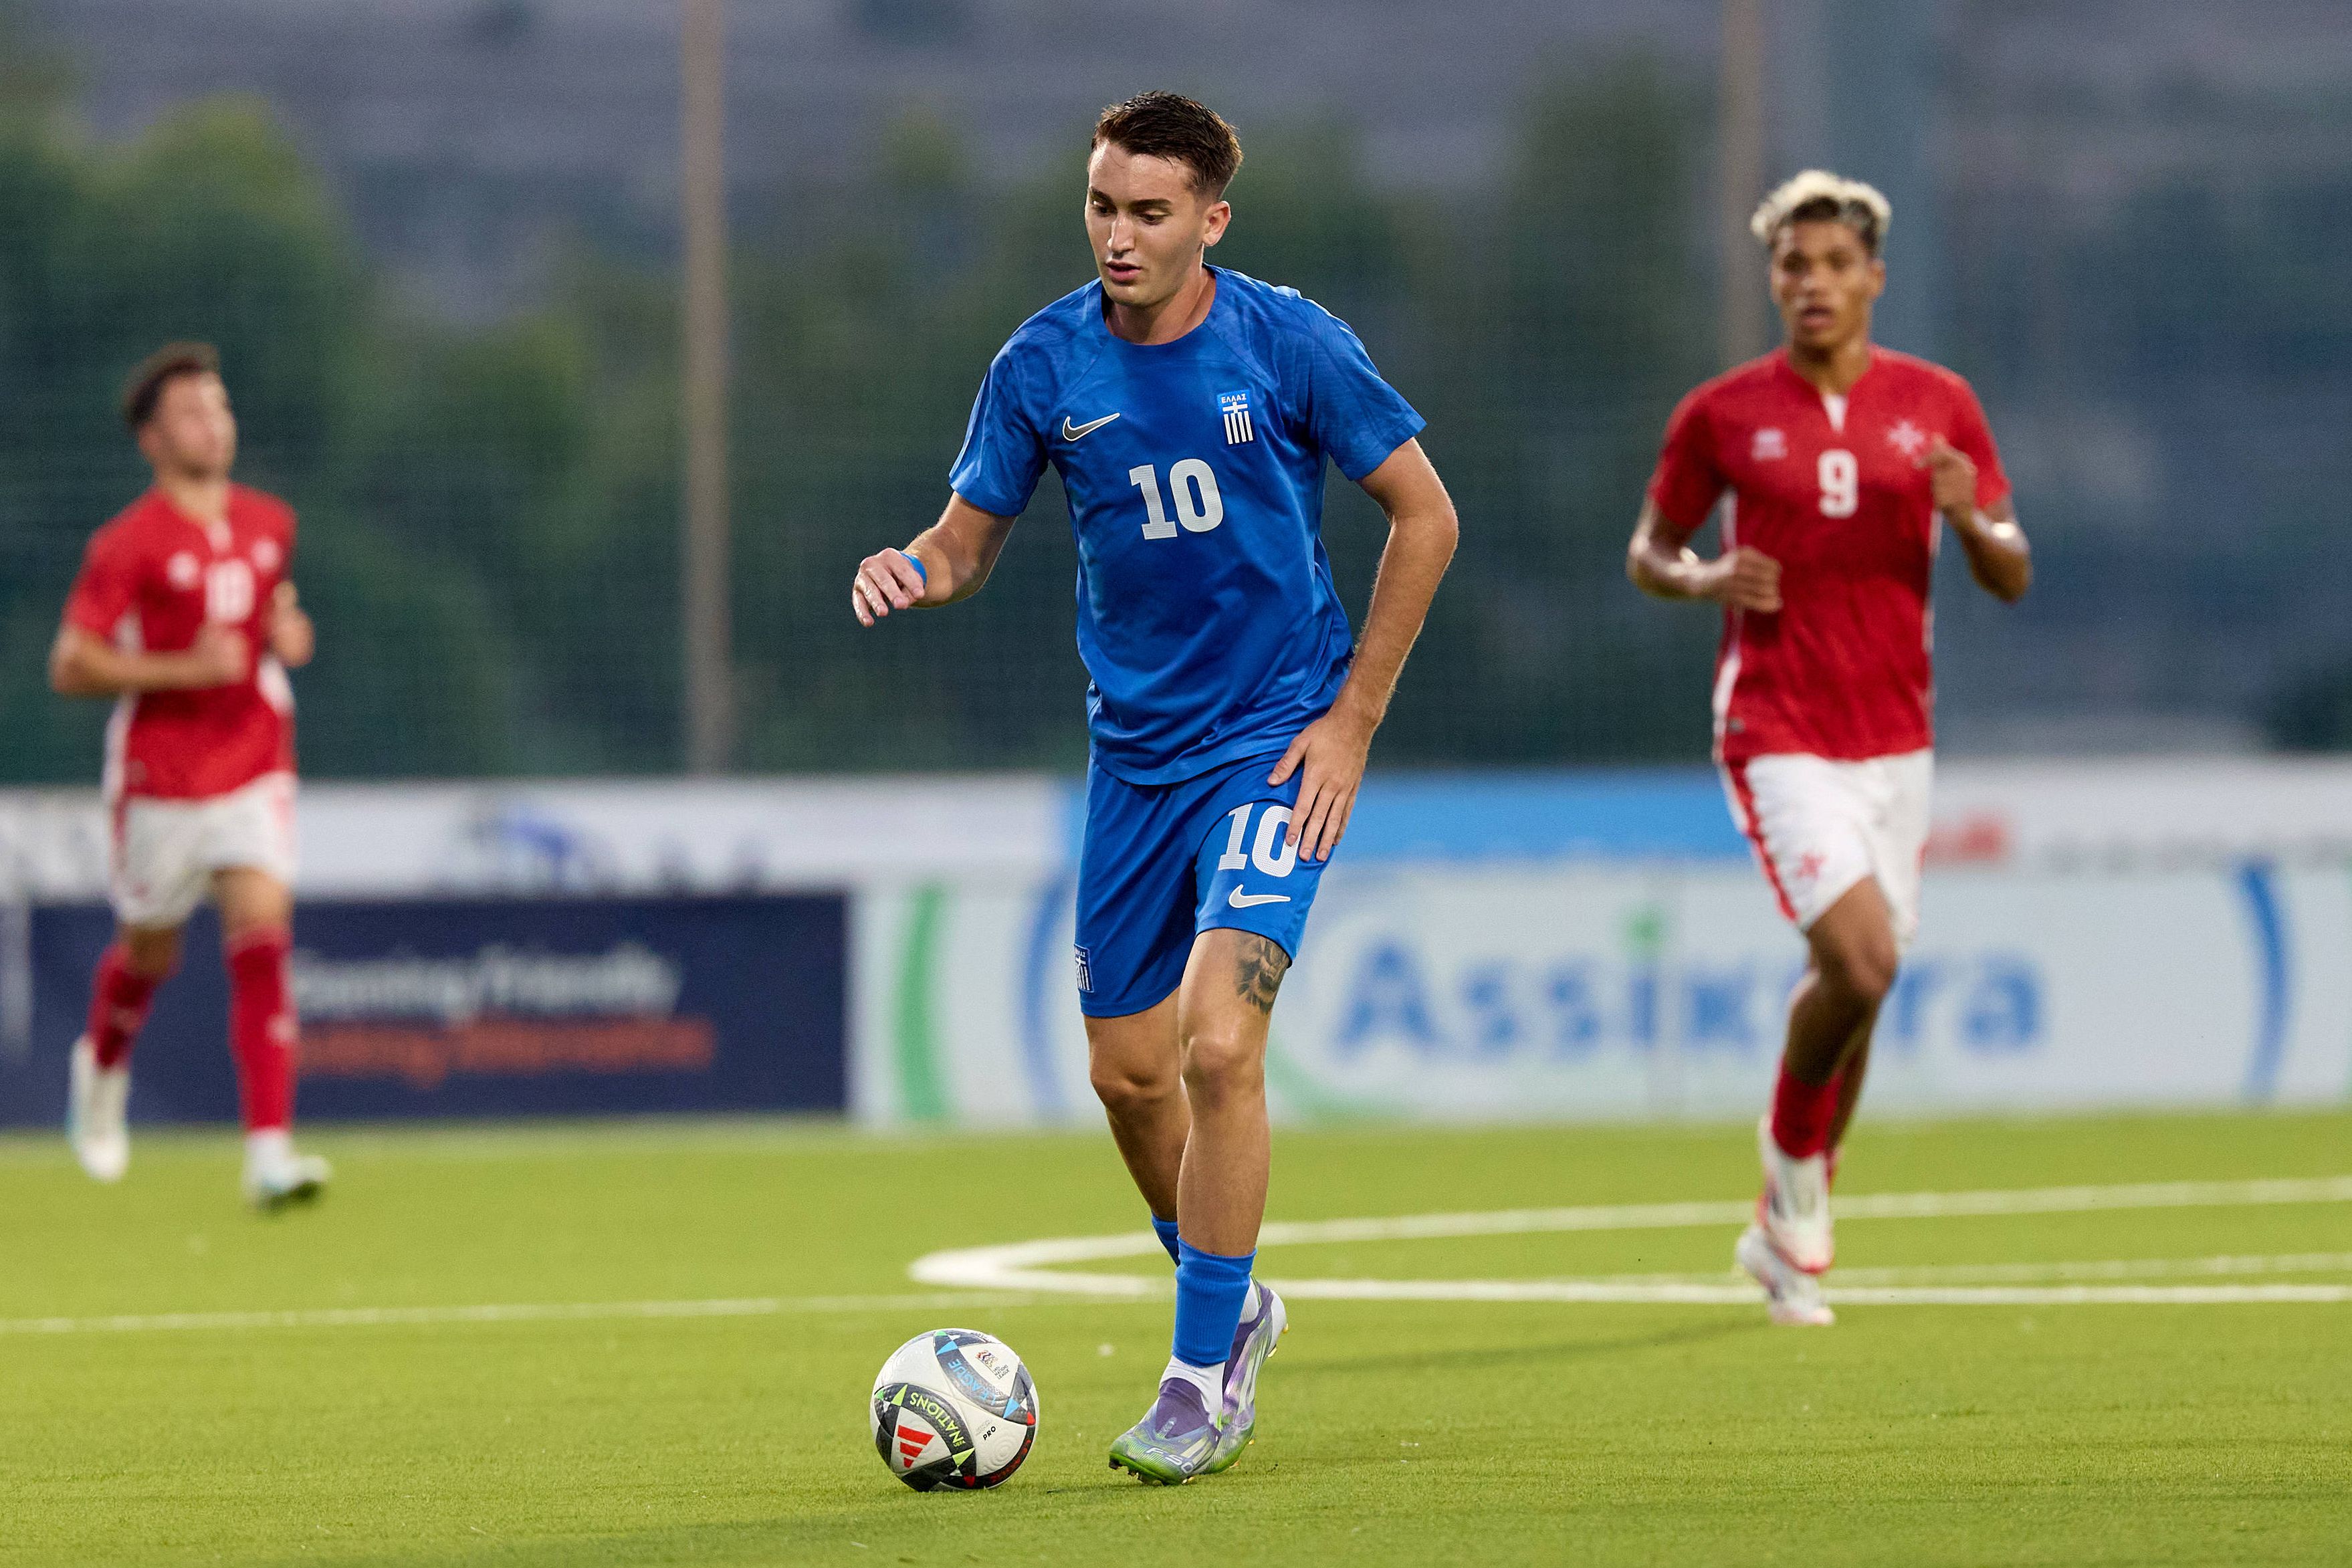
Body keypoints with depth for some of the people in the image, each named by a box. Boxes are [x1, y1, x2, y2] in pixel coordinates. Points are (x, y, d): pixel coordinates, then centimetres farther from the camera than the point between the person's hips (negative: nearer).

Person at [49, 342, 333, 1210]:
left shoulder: (269, 522, 6)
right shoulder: (129, 543, -11)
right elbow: (70, 666, -14)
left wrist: (287, 634, 3)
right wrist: (181, 669, -23)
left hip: (255, 771, 3)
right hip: (160, 777, -3)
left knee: (263, 941, -14)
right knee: (149, 953, 13)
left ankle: (269, 1154, -20)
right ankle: (103, 1065, 49)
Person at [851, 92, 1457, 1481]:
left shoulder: (1288, 343, -11)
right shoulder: (1046, 365, -3)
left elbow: (1424, 517, -3)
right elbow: (973, 539, 6)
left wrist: (1354, 717, -6)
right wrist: (915, 571, -19)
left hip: (1278, 740, -4)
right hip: (1135, 748, 4)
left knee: (1219, 1045, -18)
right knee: (1130, 1073, 9)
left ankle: (1208, 1375, -6)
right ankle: (1229, 1303, 35)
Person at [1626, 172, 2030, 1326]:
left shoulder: (1938, 405, 4)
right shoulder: (1721, 413, -2)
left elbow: (2012, 579, 6)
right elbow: (1648, 552, 9)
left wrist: (1972, 520, -16)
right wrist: (1708, 580, -13)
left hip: (1895, 739, 4)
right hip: (1777, 738, -4)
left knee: (1859, 988, 8)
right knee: (1860, 961, -21)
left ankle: (1785, 1232, 28)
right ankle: (1792, 1151, 7)